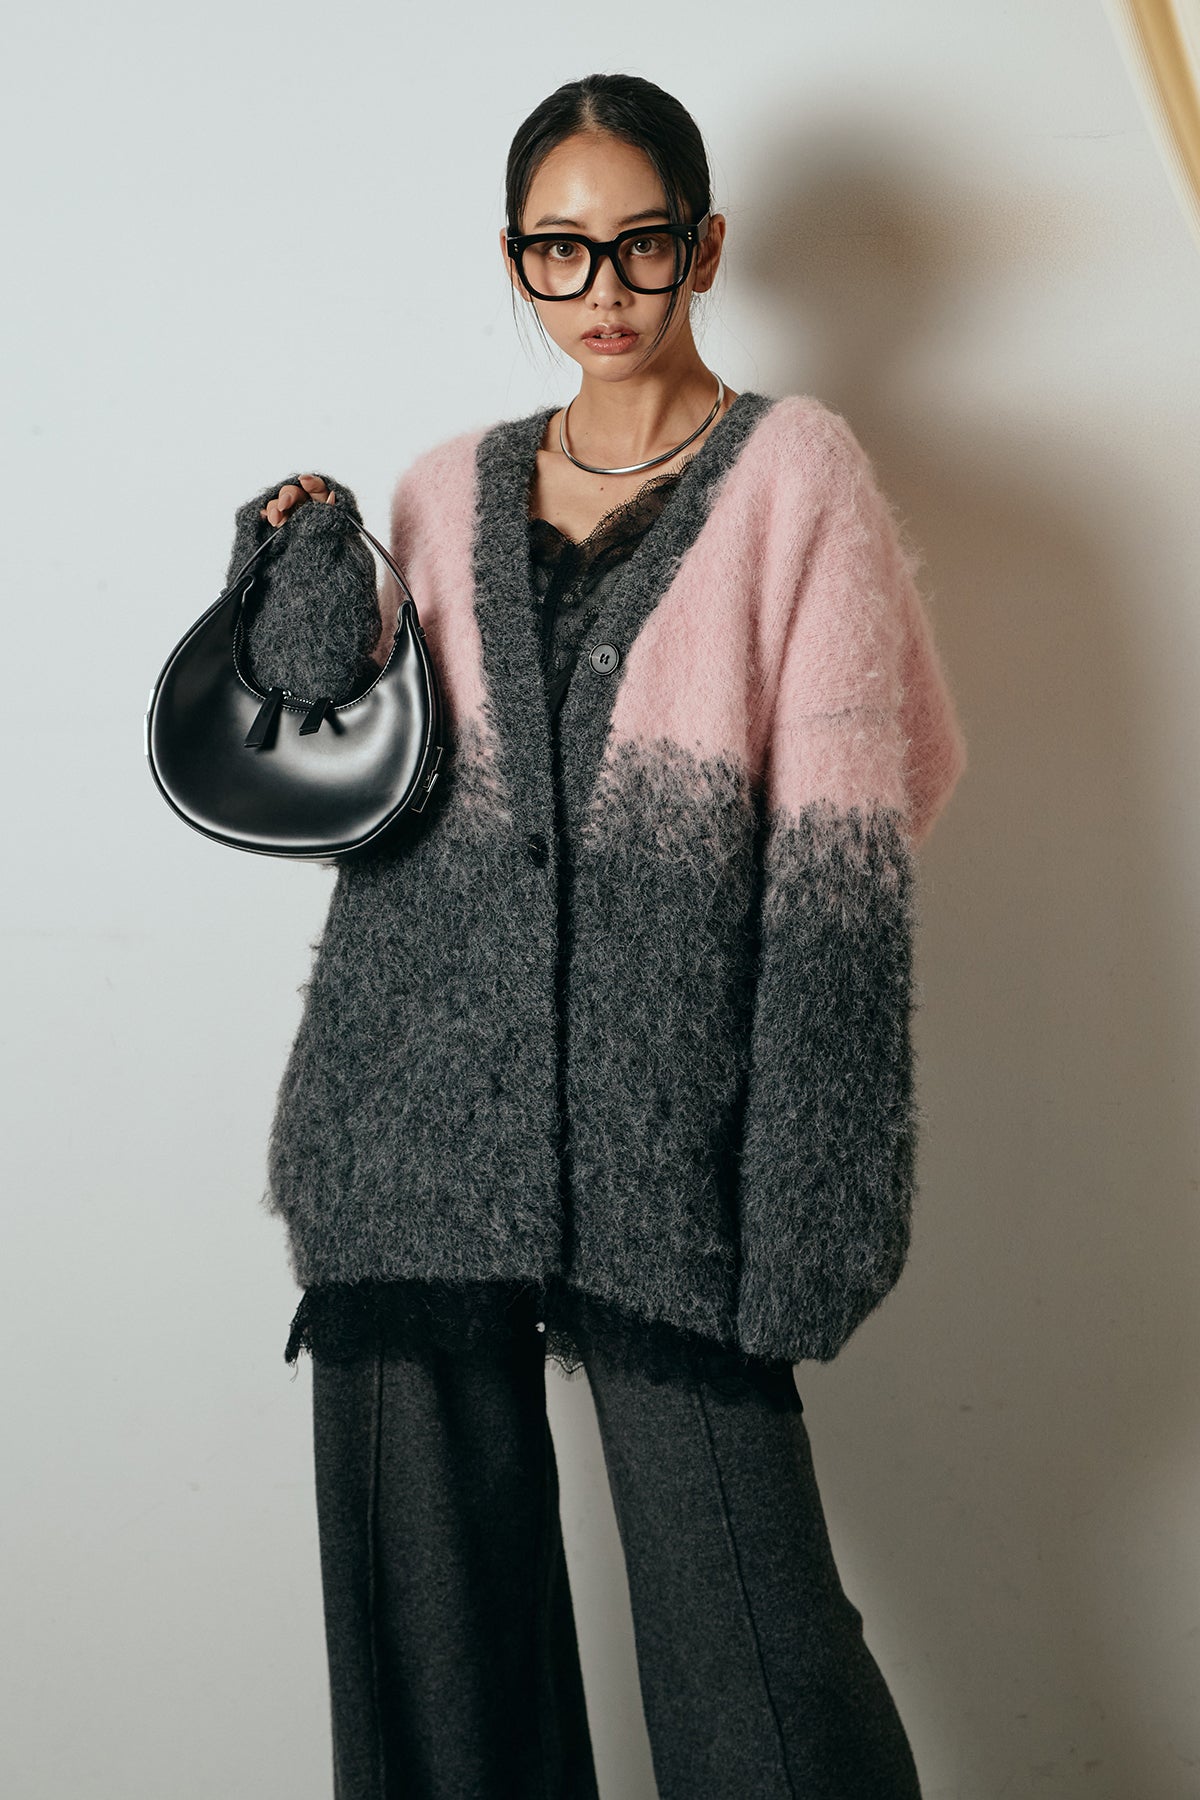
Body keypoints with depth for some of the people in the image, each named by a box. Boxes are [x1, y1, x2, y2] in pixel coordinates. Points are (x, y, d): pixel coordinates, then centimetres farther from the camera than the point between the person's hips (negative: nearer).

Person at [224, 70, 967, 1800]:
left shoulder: (794, 469, 4)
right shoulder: (446, 492, 15)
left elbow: (842, 847, -4)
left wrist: (803, 1193, -13)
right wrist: (317, 577, 4)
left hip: (662, 1120, -3)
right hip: (420, 1101, 4)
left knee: (743, 1621, -5)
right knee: (428, 1589, 9)